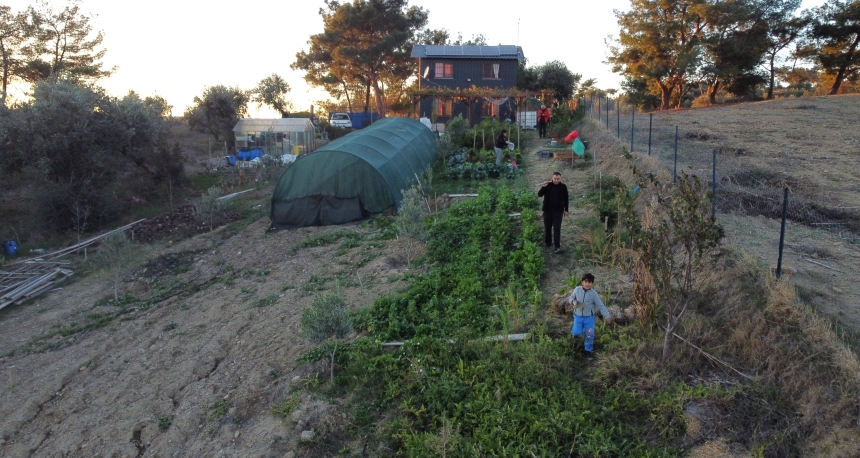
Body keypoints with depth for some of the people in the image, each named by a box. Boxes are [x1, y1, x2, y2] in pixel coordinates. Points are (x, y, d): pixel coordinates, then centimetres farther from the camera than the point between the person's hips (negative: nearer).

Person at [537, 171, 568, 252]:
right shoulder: (548, 185, -3)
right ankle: (548, 243, 25)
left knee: (557, 228, -5)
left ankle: (557, 246, -4)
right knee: (547, 228, 9)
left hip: (558, 211, -1)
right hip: (548, 210, 1)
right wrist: (543, 187, -26)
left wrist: (566, 210, 7)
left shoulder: (563, 186, -1)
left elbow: (566, 199, 7)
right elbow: (539, 195, -9)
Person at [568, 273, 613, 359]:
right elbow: (570, 298, 6)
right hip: (578, 316, 0)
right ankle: (574, 331, 30)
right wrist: (573, 301, -18)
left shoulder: (594, 294, -13)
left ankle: (588, 350, 25)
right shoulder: (577, 289, -9)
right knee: (577, 332, -9)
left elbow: (601, 306, -8)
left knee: (590, 335, 1)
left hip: (589, 317, 0)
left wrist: (607, 316, -13)